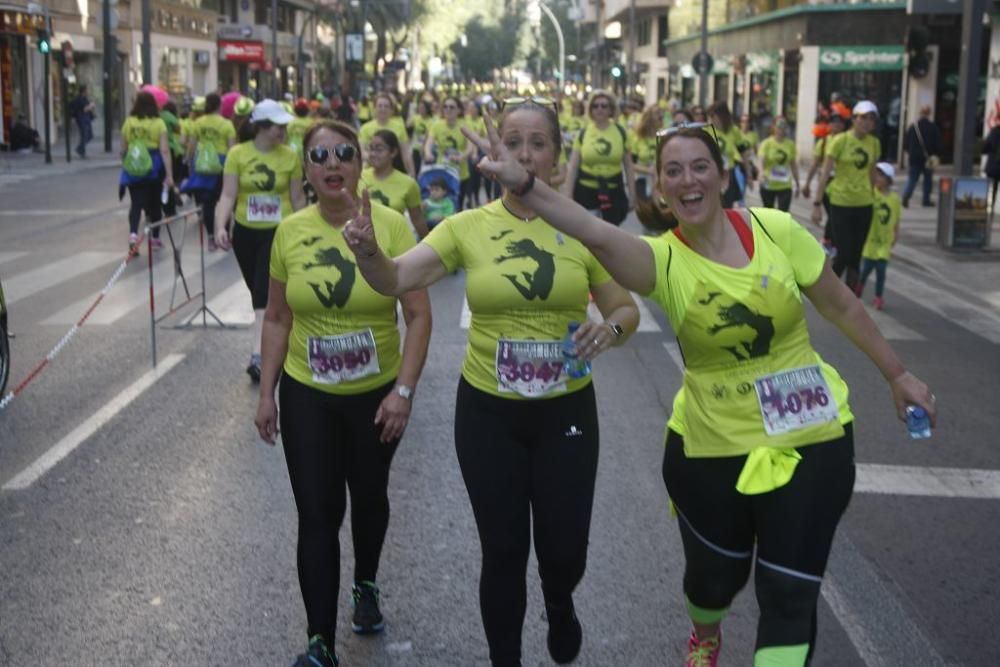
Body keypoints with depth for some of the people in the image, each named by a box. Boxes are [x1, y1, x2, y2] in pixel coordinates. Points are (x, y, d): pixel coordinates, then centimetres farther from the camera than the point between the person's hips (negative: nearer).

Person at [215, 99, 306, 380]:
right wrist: (220, 226, -22)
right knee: (257, 291, 16)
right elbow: (228, 195, -8)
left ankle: (257, 356, -18)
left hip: (278, 232, -2)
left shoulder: (290, 157, -5)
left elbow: (297, 197, 4)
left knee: (265, 293, -13)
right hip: (245, 232, 2)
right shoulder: (237, 154, -6)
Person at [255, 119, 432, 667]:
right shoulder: (290, 232, -5)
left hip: (375, 395, -1)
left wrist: (404, 391, -18)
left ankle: (366, 587, 48)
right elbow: (277, 320, 4)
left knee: (369, 498, 20)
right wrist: (266, 393, 3)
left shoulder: (390, 225, -13)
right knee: (316, 515, 0)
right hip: (306, 396, 1)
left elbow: (419, 315, -12)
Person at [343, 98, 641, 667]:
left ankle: (559, 607, 46)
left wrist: (611, 328, -21)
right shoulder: (468, 226, -5)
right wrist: (369, 253, -35)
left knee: (565, 549, 9)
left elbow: (627, 310, 1)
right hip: (487, 411, 0)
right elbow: (395, 279, -13)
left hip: (566, 410, 0)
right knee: (503, 549, 9)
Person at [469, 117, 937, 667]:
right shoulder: (662, 260, -12)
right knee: (715, 572, 19)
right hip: (713, 445, 0)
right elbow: (595, 235, -33)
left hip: (811, 437, 0)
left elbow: (842, 306, 4)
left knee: (790, 592, 0)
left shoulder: (776, 229, -8)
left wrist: (897, 375, 10)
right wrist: (523, 183, -49)